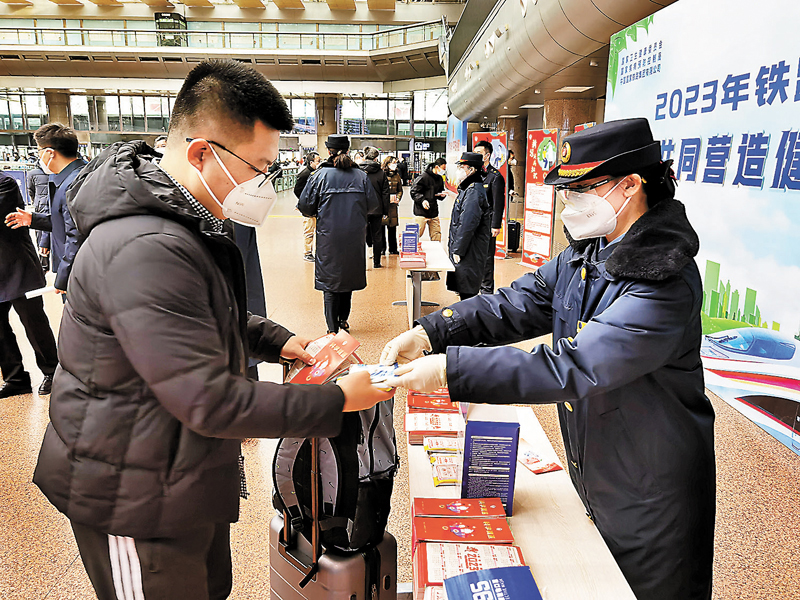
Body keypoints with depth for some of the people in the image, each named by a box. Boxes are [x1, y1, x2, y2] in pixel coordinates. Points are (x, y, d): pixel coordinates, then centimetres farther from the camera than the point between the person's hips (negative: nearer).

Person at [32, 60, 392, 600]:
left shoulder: (190, 223, 4)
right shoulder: (144, 250, -31)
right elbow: (210, 402, -31)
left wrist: (279, 341, 1)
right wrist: (337, 400, -25)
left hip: (187, 474, 9)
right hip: (135, 499, -9)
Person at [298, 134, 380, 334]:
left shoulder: (321, 174, -6)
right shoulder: (360, 175, 1)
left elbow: (305, 206, -5)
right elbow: (373, 206, 4)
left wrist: (315, 213, 16)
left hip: (329, 236, -3)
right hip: (354, 236, 3)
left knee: (329, 281, 6)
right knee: (348, 276, 18)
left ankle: (333, 329, 8)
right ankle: (343, 320, 28)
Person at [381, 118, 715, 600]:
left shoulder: (667, 283, -29)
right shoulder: (584, 255, -1)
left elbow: (573, 367, -37)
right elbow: (513, 306, -5)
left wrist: (451, 369, -39)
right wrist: (429, 333, -19)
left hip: (650, 497, -7)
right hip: (590, 478, 7)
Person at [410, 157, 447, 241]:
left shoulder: (440, 179, 12)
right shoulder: (423, 177, -11)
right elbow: (414, 191, -11)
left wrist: (442, 195, 1)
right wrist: (422, 200, -25)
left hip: (434, 213, 7)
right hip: (421, 212, -7)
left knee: (437, 236, 11)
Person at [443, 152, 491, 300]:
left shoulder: (474, 192, -18)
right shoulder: (467, 189, 16)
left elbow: (467, 225, -23)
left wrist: (457, 250, -20)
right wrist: (453, 242, 22)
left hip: (469, 254, -10)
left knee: (467, 293, -5)